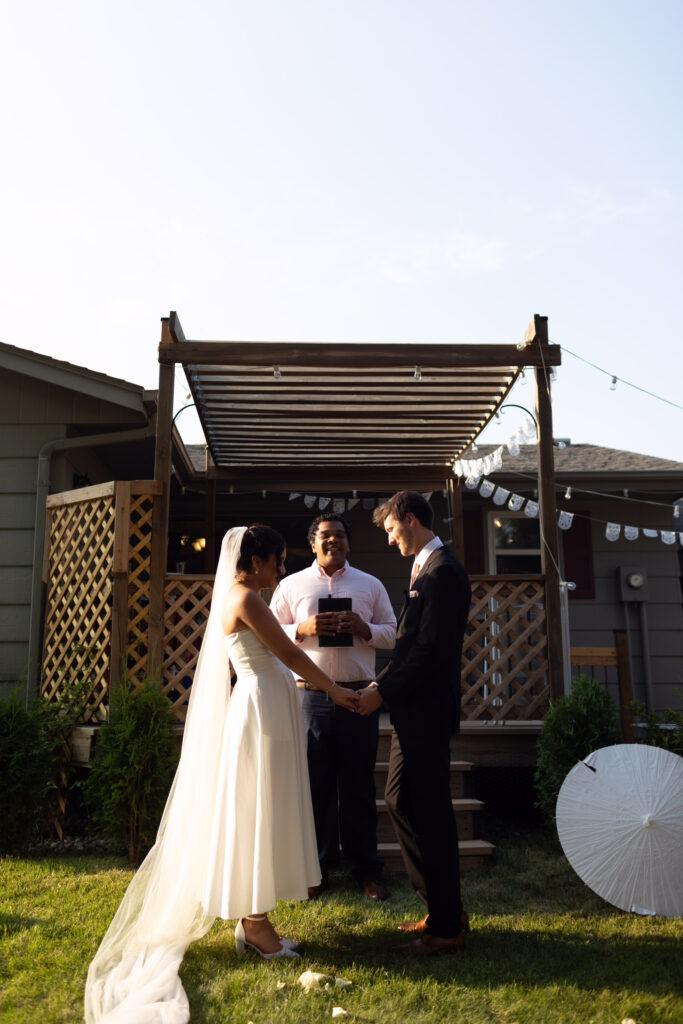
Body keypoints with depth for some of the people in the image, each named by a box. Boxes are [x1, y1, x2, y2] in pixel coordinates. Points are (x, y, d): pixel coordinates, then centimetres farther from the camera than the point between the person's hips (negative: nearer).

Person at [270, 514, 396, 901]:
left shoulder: (371, 585, 12)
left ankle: (367, 869, 19)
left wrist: (363, 629, -8)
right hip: (310, 696, 0)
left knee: (359, 786, 7)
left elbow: (393, 635, 11)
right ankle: (317, 868, 20)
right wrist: (303, 630, -10)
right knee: (314, 785, 6)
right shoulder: (292, 585, 10)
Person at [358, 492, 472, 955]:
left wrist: (384, 691, -15)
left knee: (426, 812, -1)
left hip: (426, 712, -10)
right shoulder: (429, 568, 16)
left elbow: (431, 650, -21)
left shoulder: (441, 571, -15)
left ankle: (445, 927, 13)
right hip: (416, 709, 10)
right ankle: (446, 911, 28)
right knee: (404, 802, 15)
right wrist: (385, 683, 7)